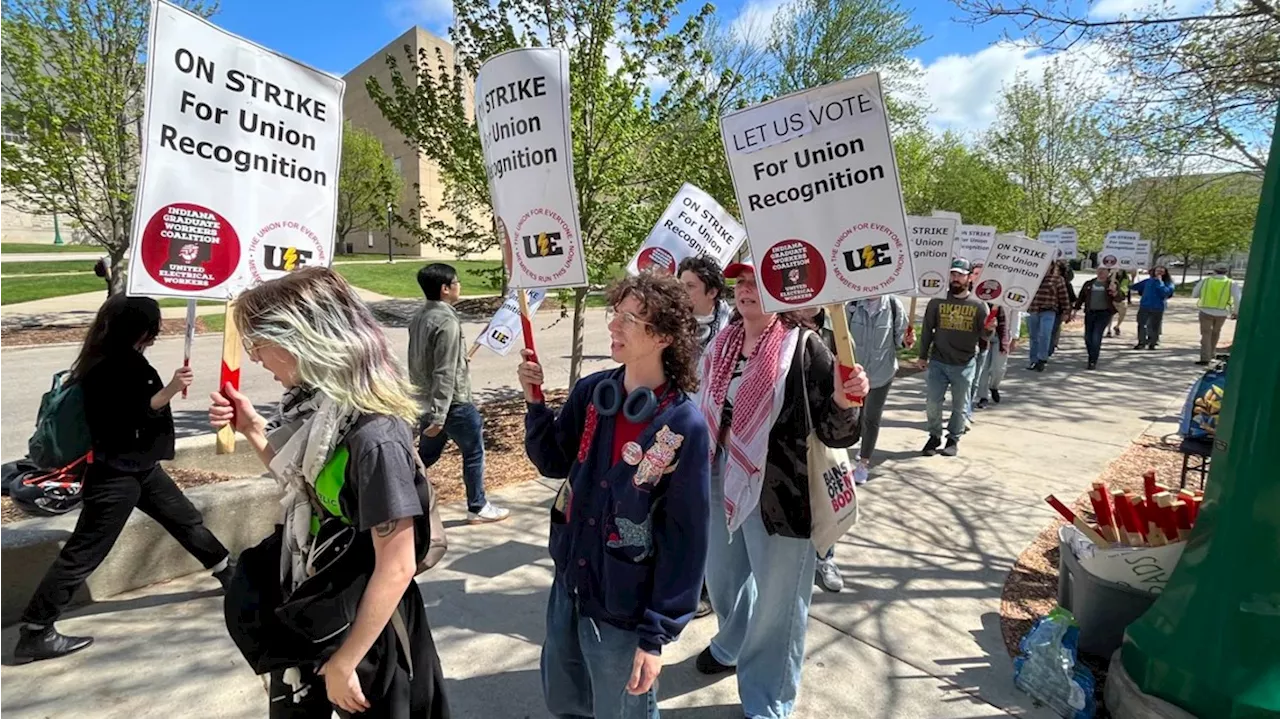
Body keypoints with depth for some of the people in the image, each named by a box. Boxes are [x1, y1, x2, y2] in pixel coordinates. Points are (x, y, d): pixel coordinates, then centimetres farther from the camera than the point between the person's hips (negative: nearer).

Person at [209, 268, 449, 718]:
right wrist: (252, 430, 1)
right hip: (302, 612, 8)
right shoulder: (316, 405, -4)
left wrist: (344, 662, -16)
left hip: (359, 628, -8)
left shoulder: (373, 436, -29)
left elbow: (397, 568, -25)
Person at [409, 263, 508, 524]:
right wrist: (438, 417, -24)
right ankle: (477, 508, 21)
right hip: (453, 403, -8)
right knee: (474, 453, 9)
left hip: (425, 402, 8)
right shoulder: (447, 322, -22)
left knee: (426, 456, 19)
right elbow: (444, 374, -24)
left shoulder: (420, 316, 6)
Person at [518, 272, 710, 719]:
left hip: (625, 610, -5)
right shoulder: (591, 393, -6)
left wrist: (657, 634, -15)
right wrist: (535, 402, -10)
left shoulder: (685, 426, -21)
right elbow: (554, 463, 6)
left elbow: (686, 540, -17)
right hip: (568, 586, 5)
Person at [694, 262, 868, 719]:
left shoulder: (803, 346, -15)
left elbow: (835, 433, -17)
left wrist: (844, 403, -35)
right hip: (721, 483, 6)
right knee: (722, 576, 25)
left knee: (776, 597, 9)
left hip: (779, 493, -6)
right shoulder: (722, 345, 3)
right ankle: (733, 646, 56)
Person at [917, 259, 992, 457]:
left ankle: (954, 439, 27)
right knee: (932, 402, 5)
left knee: (960, 405, 10)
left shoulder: (979, 305, -4)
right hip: (938, 362, 1)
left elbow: (985, 334, -2)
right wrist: (922, 356, 7)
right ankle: (935, 436, 25)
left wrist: (989, 329, -26)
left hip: (964, 365, -1)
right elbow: (927, 330, 6)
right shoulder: (937, 301, -2)